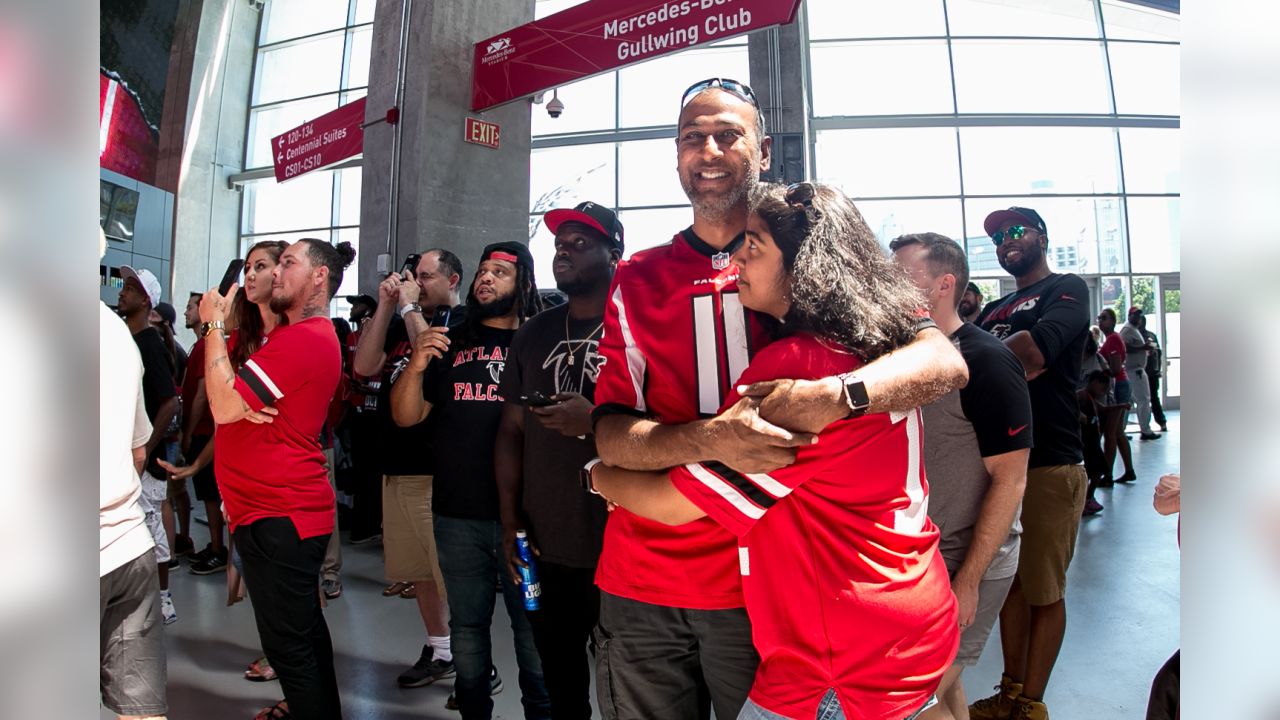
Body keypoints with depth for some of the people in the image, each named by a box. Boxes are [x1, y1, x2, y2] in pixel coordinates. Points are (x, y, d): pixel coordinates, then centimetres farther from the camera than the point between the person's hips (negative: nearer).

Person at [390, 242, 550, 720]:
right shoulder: (450, 342, 11)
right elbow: (406, 417, 8)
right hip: (458, 517, 3)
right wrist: (417, 365, -10)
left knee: (534, 631, 5)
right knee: (467, 627, 16)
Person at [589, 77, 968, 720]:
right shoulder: (636, 280, 4)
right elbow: (611, 435, -5)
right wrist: (712, 438, -24)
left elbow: (945, 360, -11)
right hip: (641, 586, 2)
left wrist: (835, 396, -30)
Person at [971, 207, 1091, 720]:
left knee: (1044, 592, 5)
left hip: (1049, 466, -6)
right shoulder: (994, 310, 20)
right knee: (1010, 582, 14)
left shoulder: (1067, 289, -3)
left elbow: (1032, 351, -22)